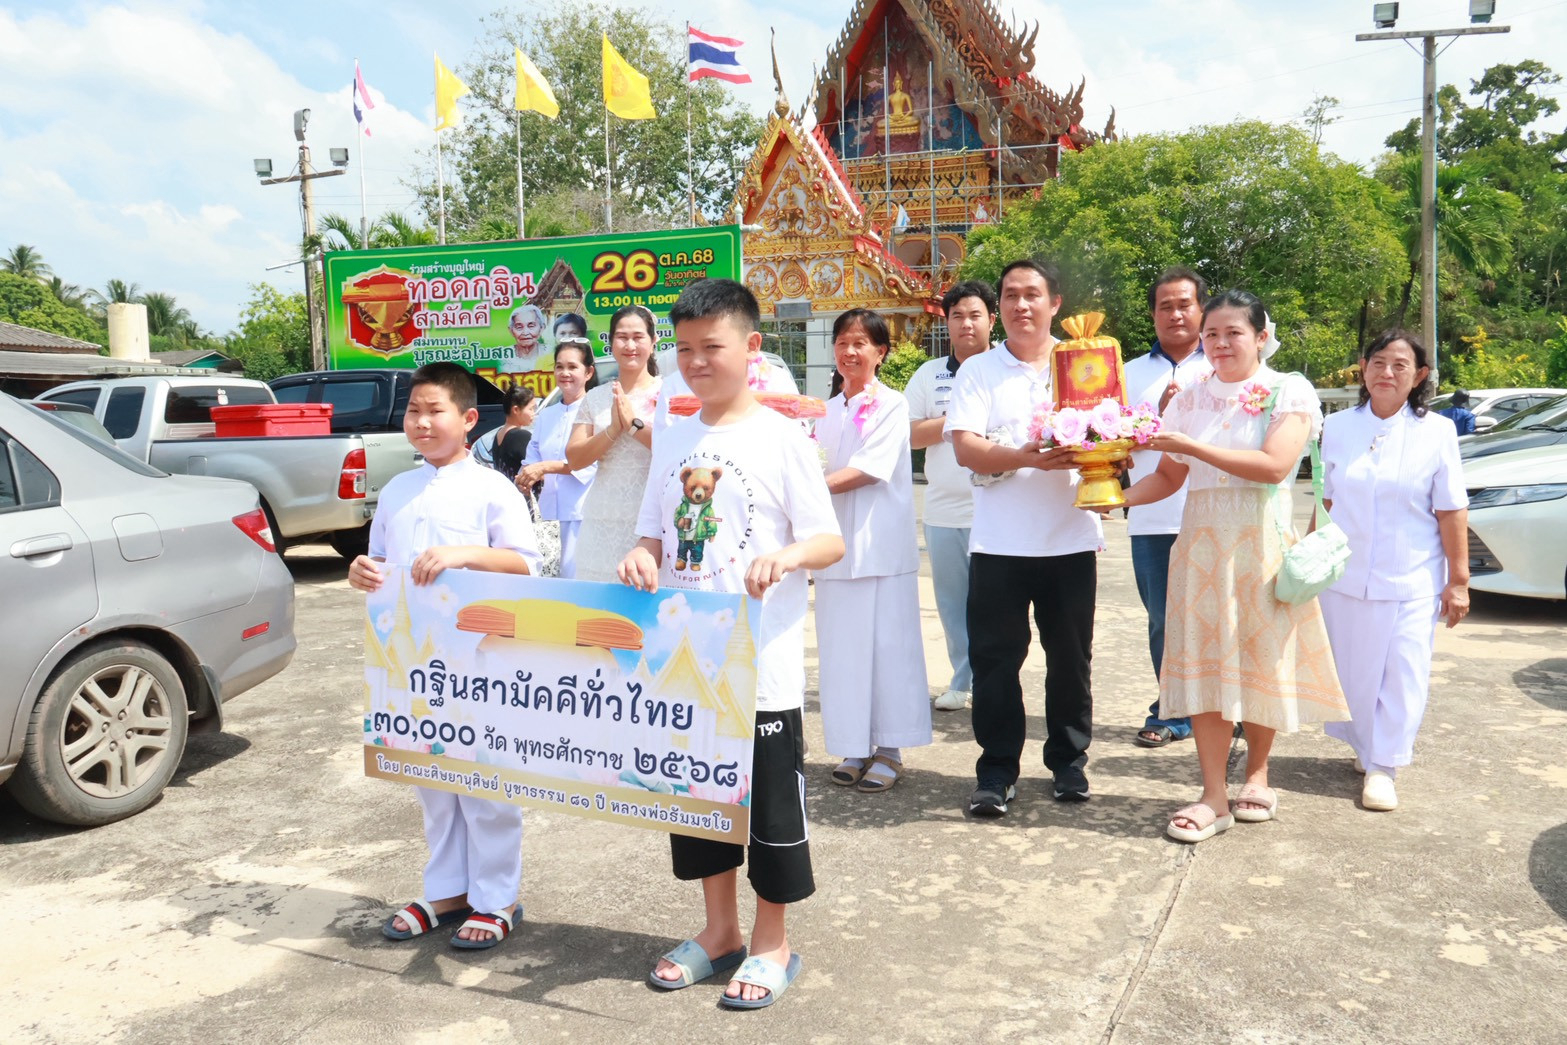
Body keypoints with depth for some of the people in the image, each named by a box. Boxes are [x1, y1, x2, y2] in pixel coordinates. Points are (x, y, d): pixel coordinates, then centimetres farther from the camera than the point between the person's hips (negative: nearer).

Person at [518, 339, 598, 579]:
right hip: (549, 511, 6)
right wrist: (527, 476, -6)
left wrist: (546, 467, -20)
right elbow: (532, 461, 16)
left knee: (575, 578, -8)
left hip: (582, 512, -6)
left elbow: (593, 462, -15)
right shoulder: (546, 415, 17)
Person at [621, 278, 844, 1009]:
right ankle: (719, 931, 33)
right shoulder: (673, 442, 8)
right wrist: (641, 559, -11)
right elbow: (655, 536, 12)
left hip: (760, 659, -5)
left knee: (769, 799, 6)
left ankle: (772, 944, 24)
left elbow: (831, 542, -8)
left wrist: (786, 555, -29)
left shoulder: (779, 436, -7)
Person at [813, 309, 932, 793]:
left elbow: (869, 470, -13)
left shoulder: (890, 405, -2)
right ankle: (855, 747, 15)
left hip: (880, 542, -5)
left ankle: (889, 749, 7)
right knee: (842, 647, 6)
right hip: (836, 542, 5)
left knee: (886, 643, -2)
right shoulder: (827, 411, 16)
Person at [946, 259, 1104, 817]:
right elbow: (965, 448, -8)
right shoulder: (978, 371, 4)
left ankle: (1069, 761, 25)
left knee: (1070, 657, 9)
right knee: (995, 658, 1)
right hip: (999, 543, -1)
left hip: (1070, 540, 2)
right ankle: (997, 770, 12)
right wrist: (1026, 458, -24)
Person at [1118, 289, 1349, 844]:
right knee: (1203, 662, 0)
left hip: (1262, 540, -3)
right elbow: (1169, 476, 11)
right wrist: (1118, 495, -6)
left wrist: (1191, 445, -20)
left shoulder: (1289, 392, -2)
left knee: (1261, 657, 4)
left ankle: (1257, 773, 26)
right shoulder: (1189, 399, 12)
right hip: (1201, 541, 3)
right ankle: (1214, 798, 5)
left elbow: (1274, 465, -17)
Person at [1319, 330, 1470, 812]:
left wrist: (1458, 580, -3)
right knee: (1353, 675, 10)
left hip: (1411, 582, -2)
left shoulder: (1436, 432, -3)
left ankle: (1382, 767, 10)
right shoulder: (1337, 427, 2)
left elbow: (1451, 511, -3)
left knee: (1402, 677, -2)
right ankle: (1367, 748, 30)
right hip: (1344, 579, 2)